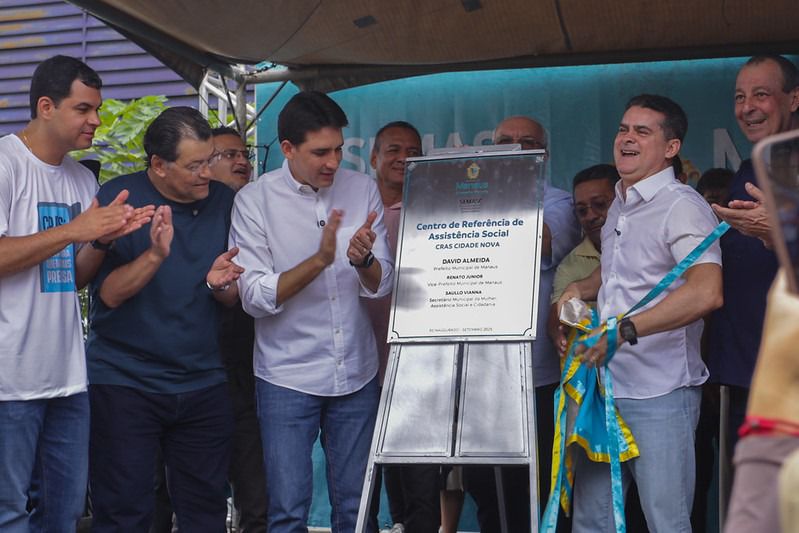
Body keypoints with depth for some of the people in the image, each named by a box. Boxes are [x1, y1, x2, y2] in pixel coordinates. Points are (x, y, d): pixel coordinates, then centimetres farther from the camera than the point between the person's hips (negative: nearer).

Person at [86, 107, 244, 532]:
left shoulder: (223, 202, 3)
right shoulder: (118, 197, -7)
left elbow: (233, 298, 8)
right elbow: (109, 293, -13)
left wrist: (219, 283, -15)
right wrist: (155, 254, -30)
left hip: (203, 383, 4)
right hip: (124, 384, -3)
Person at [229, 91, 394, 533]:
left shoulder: (362, 189, 2)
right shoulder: (255, 200, -6)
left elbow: (381, 286, 1)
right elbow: (255, 297, -12)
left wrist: (364, 260, -21)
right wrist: (320, 259, -24)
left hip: (357, 374, 3)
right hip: (287, 377, -3)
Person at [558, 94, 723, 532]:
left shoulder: (682, 206, -12)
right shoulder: (619, 206, 15)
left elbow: (707, 292, -27)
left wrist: (624, 330, -30)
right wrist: (580, 290, 13)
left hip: (659, 395, -8)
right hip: (604, 386, 8)